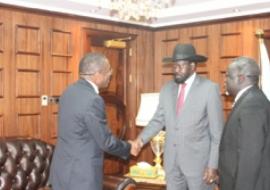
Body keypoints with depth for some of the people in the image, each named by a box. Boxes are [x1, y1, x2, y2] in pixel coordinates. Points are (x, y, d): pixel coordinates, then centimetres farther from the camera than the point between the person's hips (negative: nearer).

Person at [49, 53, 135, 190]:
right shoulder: (93, 100, -22)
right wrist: (128, 148, 3)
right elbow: (106, 142, -16)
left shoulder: (69, 92, 5)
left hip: (62, 171, 9)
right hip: (81, 176, -9)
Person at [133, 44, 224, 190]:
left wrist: (213, 164, -12)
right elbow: (158, 119, 10)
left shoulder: (209, 89, -10)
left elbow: (217, 131, -9)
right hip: (172, 160, 5)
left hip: (197, 160, -4)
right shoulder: (167, 89, 5)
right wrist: (142, 138, -8)